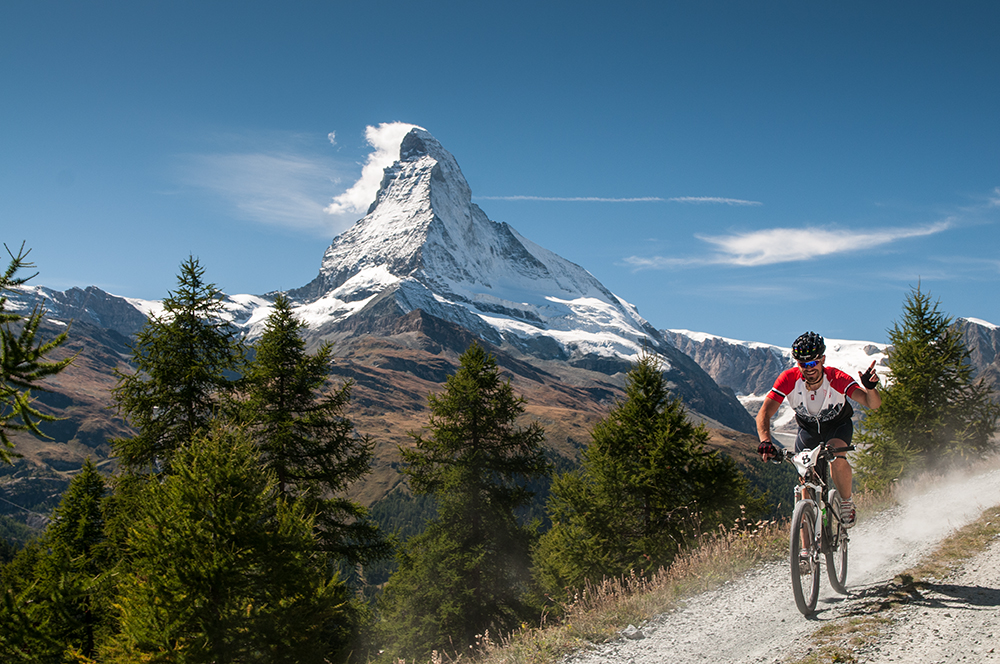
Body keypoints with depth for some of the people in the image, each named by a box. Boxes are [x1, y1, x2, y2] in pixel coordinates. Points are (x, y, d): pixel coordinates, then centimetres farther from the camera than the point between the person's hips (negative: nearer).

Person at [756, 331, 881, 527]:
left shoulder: (836, 379, -32)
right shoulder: (789, 379, -30)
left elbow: (873, 404, -37)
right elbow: (764, 413, -34)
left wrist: (870, 388, -60)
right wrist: (766, 441, -52)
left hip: (838, 425, -1)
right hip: (808, 429, 2)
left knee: (836, 458, -32)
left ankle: (846, 502, -4)